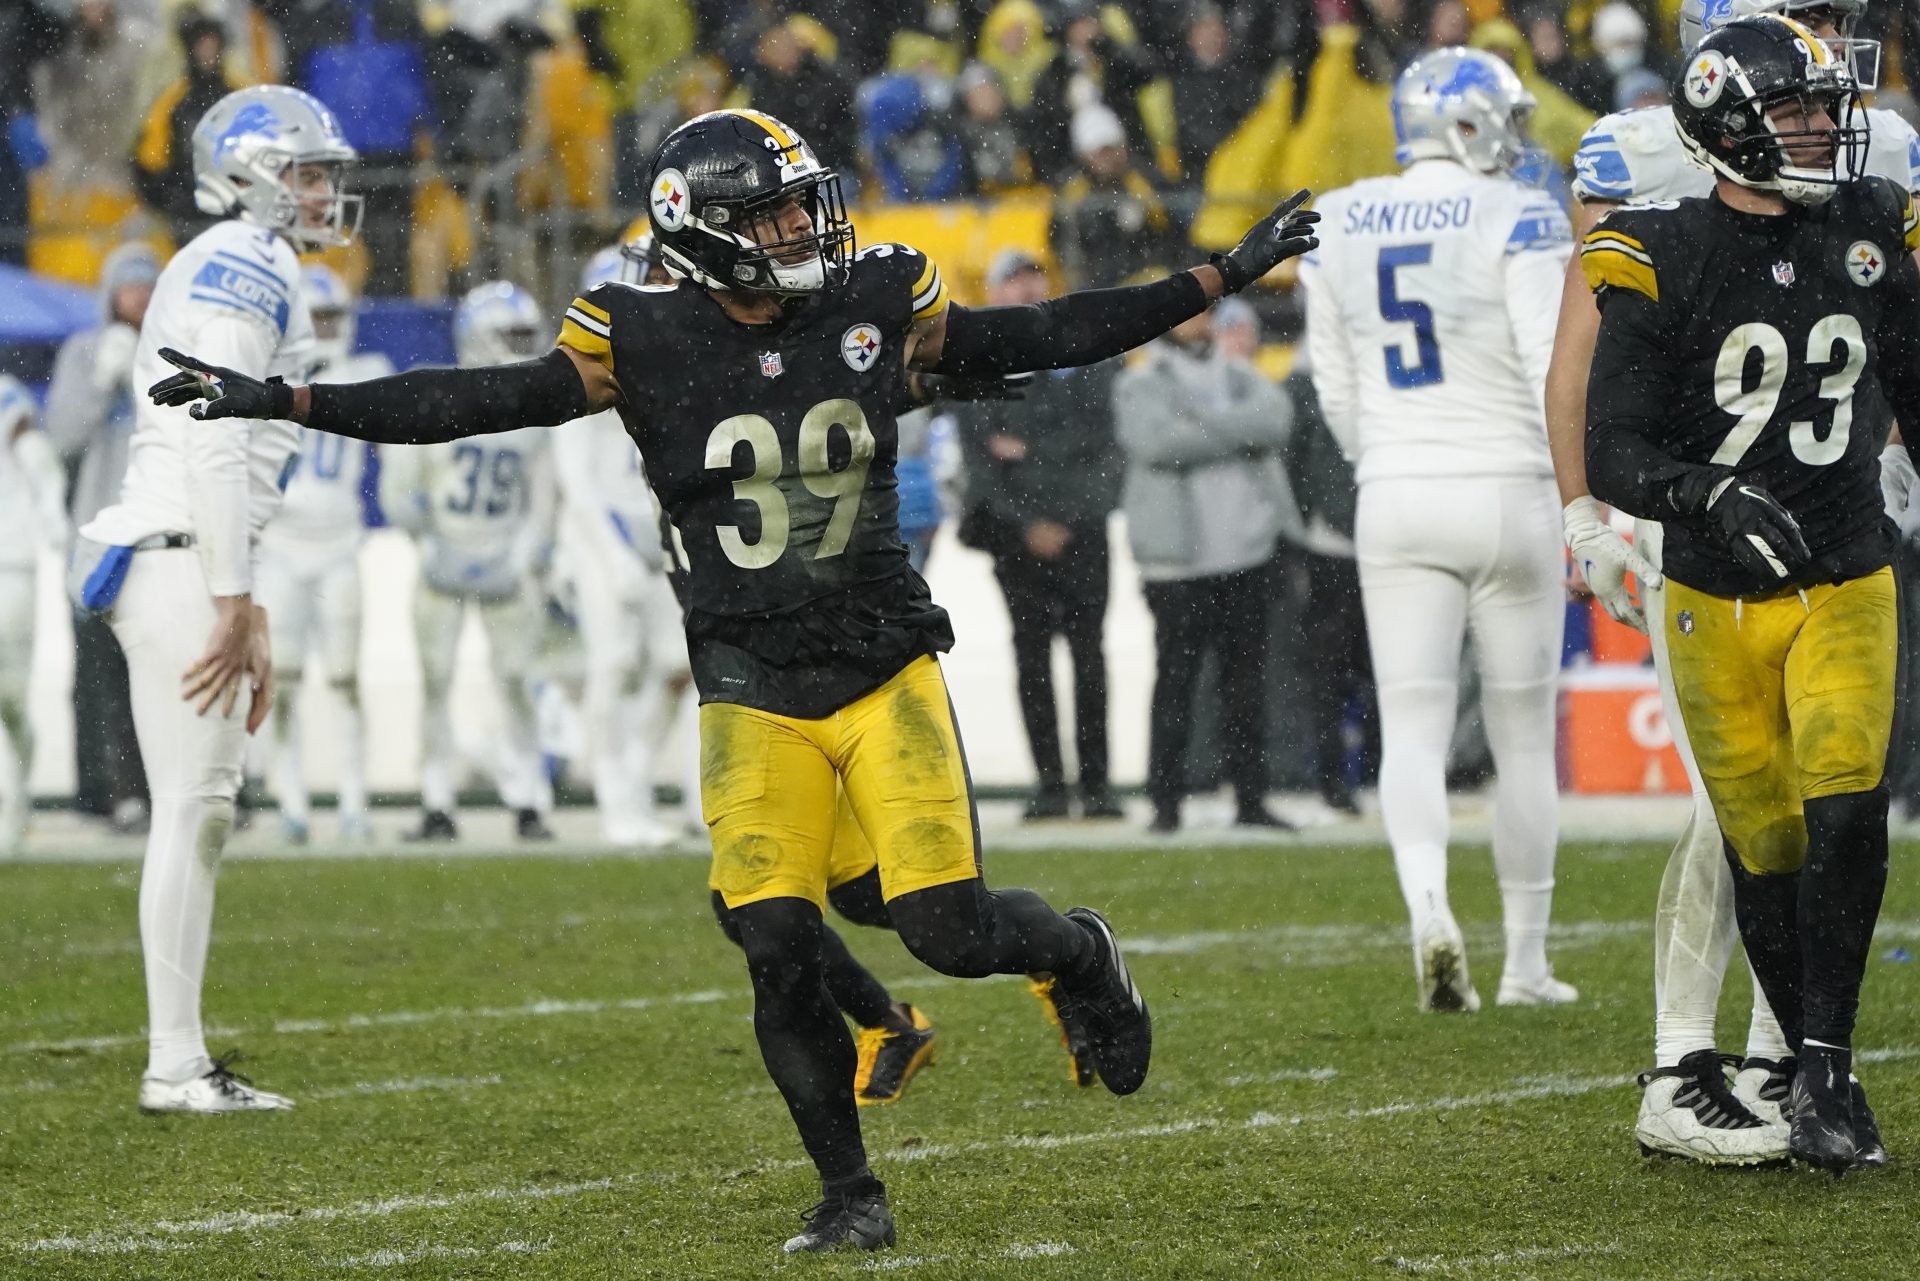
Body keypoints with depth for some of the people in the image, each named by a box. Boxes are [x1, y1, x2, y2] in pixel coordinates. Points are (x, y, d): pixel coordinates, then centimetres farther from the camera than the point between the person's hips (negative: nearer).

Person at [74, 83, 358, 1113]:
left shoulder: (227, 272, 22)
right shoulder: (247, 267, -10)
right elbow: (214, 445, -18)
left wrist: (246, 620, 22)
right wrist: (234, 603, -19)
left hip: (182, 558, 10)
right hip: (180, 559, -10)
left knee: (201, 812, 10)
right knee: (190, 809, -8)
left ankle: (181, 1061, 12)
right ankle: (175, 1065, -5)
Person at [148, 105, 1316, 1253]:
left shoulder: (876, 309, -1)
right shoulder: (645, 345, -8)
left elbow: (1042, 337, 8)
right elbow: (473, 404, -10)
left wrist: (1226, 277, 10)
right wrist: (277, 402, -17)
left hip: (889, 670, 0)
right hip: (756, 695, 0)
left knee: (948, 927, -10)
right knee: (779, 951, -9)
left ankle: (1081, 953, 24)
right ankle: (852, 1198, 7)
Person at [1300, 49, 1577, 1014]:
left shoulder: (1339, 228, 6)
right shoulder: (1517, 221, -9)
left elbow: (1337, 396, 12)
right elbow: (1555, 376, -16)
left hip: (1395, 502, 3)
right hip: (1505, 496, -3)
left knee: (1413, 727, -2)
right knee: (1523, 739, 9)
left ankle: (1428, 907, -28)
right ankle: (1526, 961, 16)